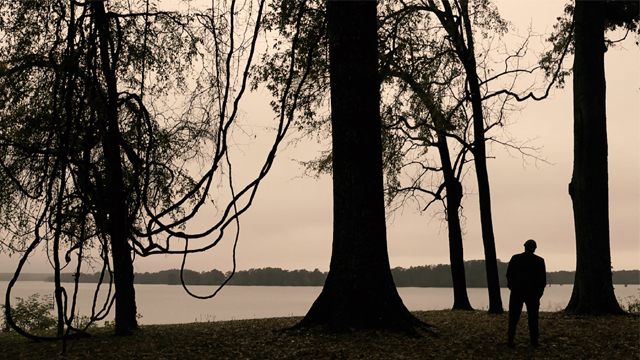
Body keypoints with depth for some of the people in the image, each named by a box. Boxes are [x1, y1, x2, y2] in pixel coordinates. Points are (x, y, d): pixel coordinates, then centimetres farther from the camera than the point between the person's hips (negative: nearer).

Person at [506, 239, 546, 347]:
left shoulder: (515, 258, 1)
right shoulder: (539, 260, -1)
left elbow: (509, 274, 1)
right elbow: (543, 278, -2)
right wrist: (539, 291, 8)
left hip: (517, 291, 1)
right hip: (532, 292, 0)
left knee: (513, 317, 4)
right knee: (533, 317, 6)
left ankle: (510, 340, 0)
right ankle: (534, 341, 4)